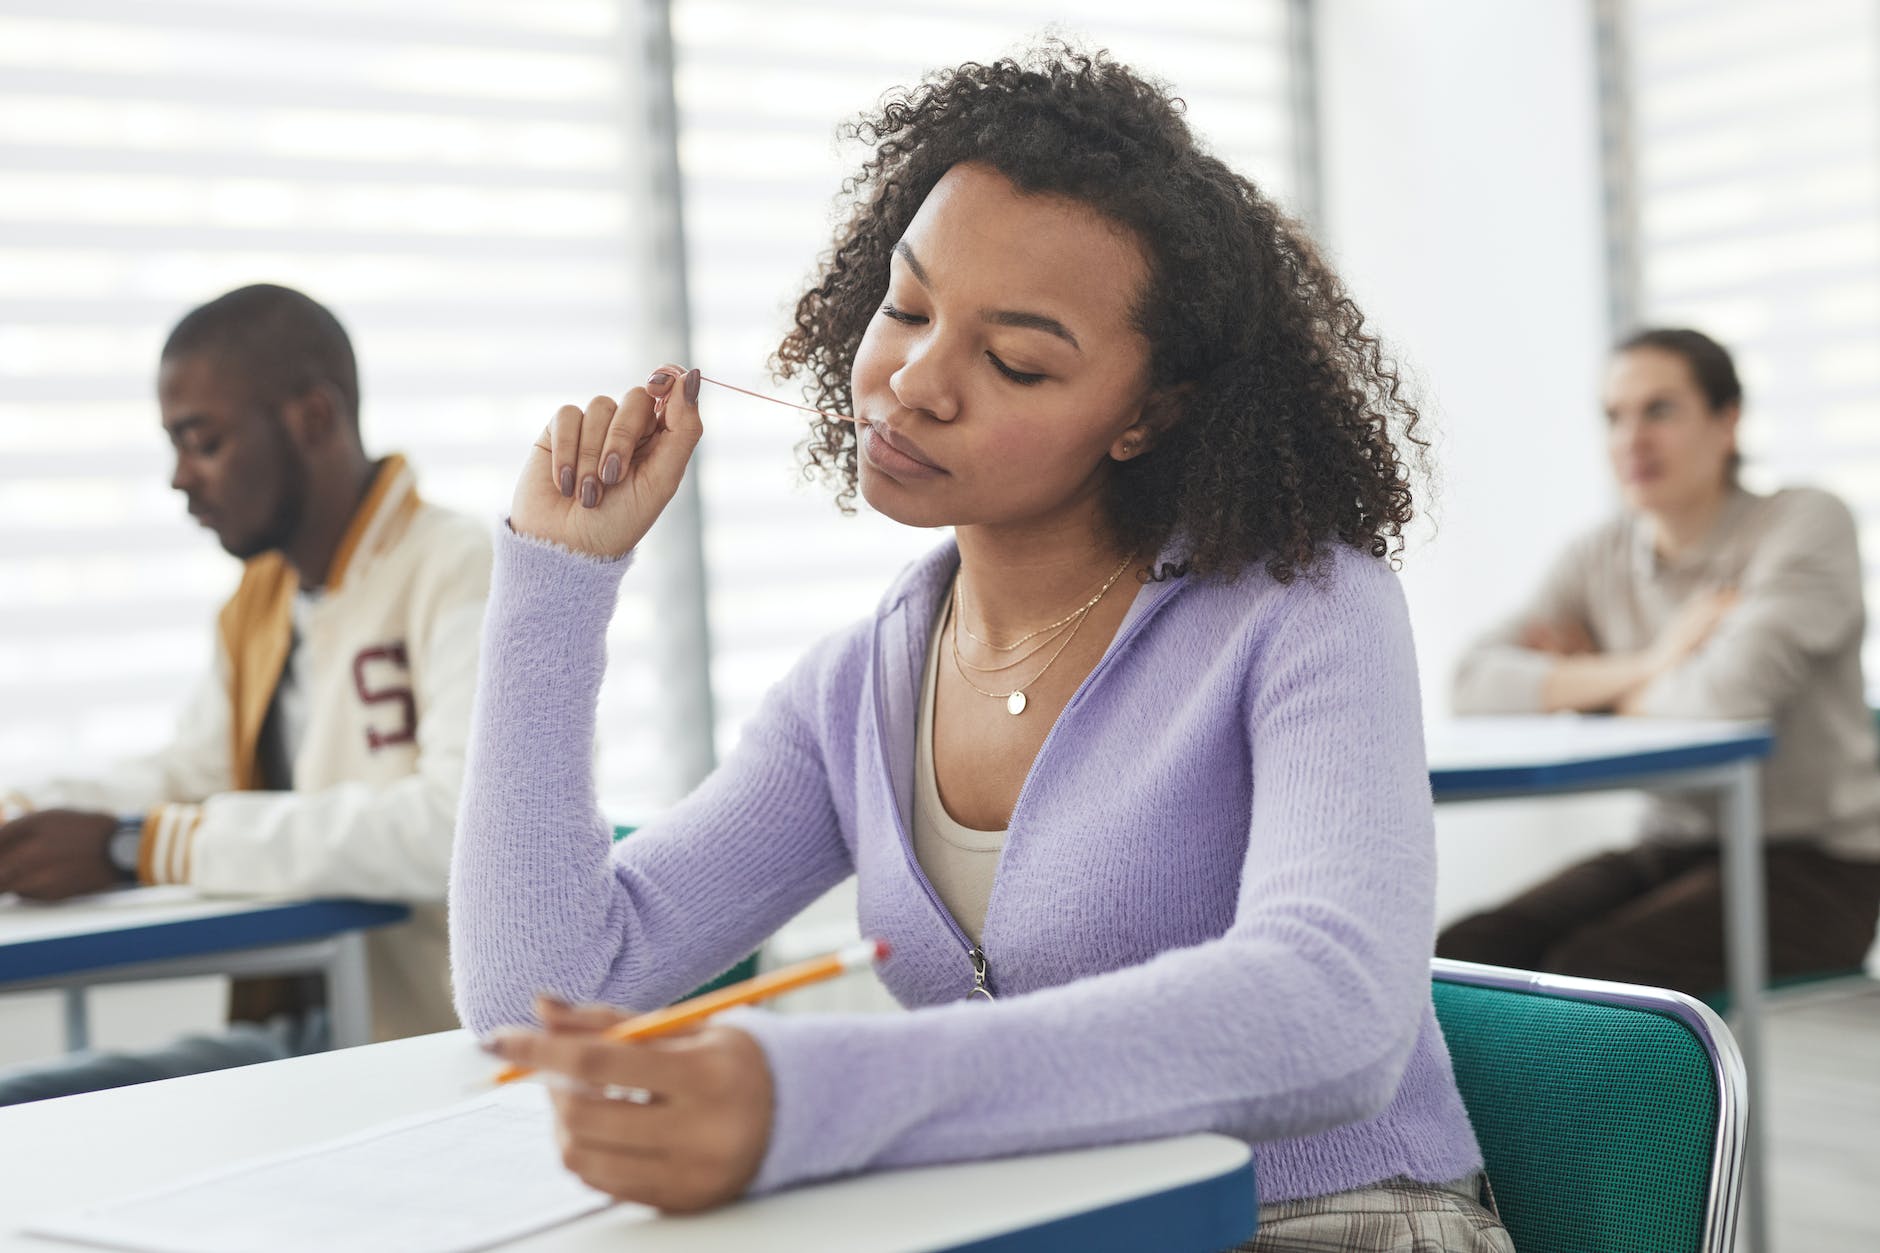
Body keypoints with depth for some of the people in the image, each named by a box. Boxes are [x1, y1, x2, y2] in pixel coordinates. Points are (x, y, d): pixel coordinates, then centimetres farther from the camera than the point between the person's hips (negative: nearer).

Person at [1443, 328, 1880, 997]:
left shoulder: (1807, 524, -9)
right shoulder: (1599, 559, 6)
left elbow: (1727, 694, -25)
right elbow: (1476, 685, -8)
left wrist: (1588, 683, -6)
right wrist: (1649, 665, -18)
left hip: (1815, 865, -5)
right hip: (1676, 849, 5)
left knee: (1587, 972, -30)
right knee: (1462, 956, -19)